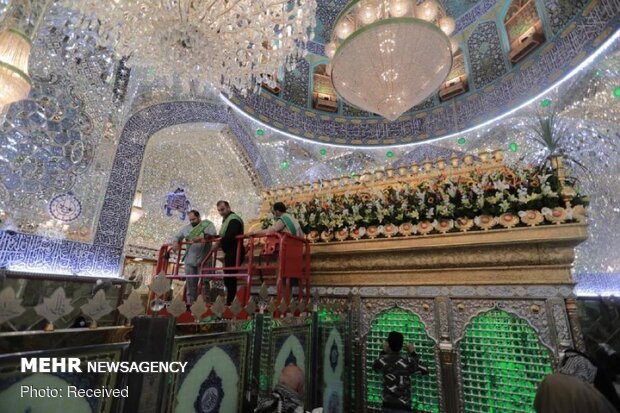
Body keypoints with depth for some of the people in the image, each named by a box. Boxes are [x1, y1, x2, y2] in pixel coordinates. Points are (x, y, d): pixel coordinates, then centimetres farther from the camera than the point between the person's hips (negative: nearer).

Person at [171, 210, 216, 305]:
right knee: (190, 283, 8)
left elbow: (212, 233, -15)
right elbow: (177, 236, 26)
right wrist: (176, 243, 5)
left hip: (203, 260, -5)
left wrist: (201, 238, -29)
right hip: (189, 260, 5)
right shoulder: (187, 228, 16)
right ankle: (190, 302, 17)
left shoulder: (207, 224, 2)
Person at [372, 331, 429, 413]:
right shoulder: (408, 361, -15)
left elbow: (375, 367, 18)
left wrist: (383, 352, 20)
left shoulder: (383, 360, -6)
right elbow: (425, 370, 2)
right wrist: (413, 353, 8)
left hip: (387, 406, 3)